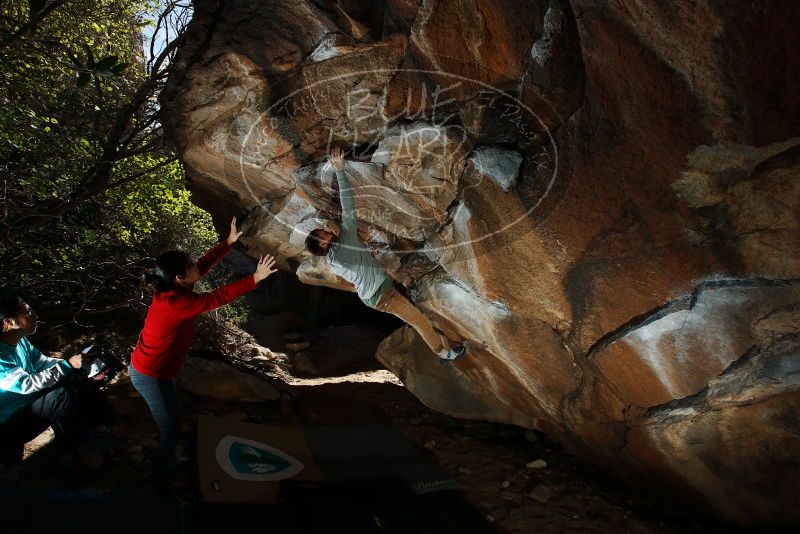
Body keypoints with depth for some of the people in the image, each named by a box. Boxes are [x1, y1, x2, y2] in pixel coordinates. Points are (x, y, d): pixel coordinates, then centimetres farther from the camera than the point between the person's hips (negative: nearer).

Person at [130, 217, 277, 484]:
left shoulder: (171, 291, -5)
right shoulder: (176, 304, -32)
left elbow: (203, 265, 3)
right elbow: (218, 297, -32)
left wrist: (229, 242, 5)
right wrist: (255, 278, -31)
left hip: (146, 369, 10)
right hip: (151, 375, -9)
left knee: (169, 425, 25)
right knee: (170, 430, 6)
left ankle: (166, 467, 44)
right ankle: (162, 482, 22)